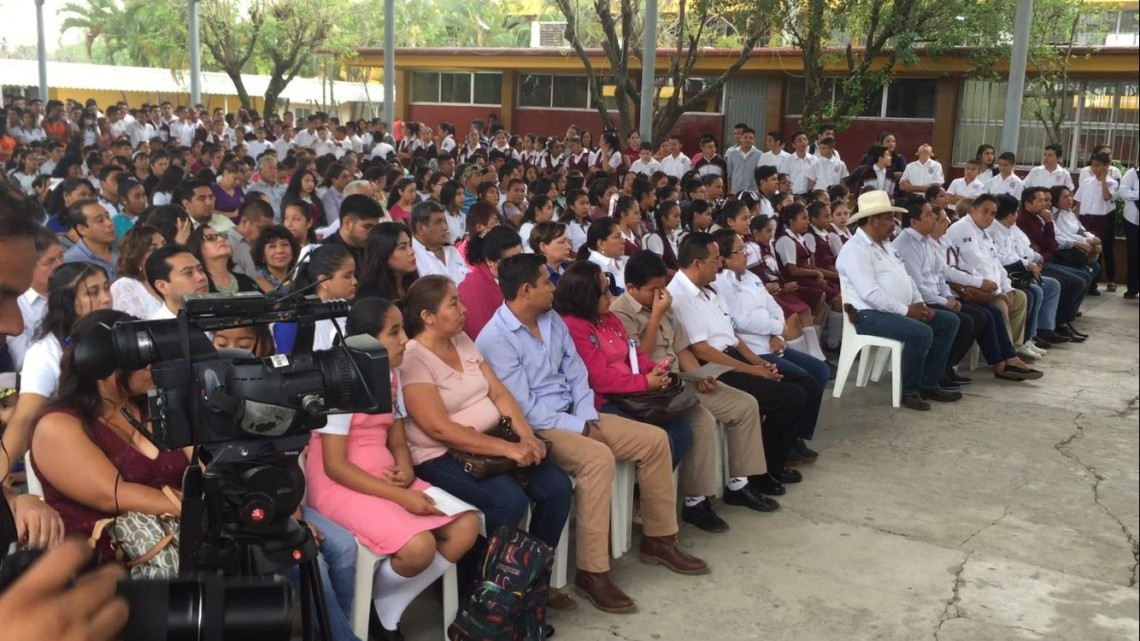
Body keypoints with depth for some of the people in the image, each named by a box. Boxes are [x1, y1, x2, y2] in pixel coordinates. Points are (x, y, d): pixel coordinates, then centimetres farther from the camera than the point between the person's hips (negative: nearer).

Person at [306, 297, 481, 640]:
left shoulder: (392, 374, 8)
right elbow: (335, 466, -19)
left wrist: (406, 471, -11)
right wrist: (401, 497, -23)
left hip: (387, 478, 8)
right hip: (341, 485, -8)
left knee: (466, 526, -8)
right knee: (418, 547, -29)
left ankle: (390, 609, 2)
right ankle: (372, 605, 4)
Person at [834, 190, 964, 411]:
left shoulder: (885, 245, 19)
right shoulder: (855, 250, -14)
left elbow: (906, 278, 20)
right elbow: (870, 293, -24)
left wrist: (920, 305, 3)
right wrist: (906, 310, -20)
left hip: (899, 310, 10)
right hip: (871, 315, -10)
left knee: (949, 321, 4)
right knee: (922, 333, -30)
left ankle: (929, 384, 6)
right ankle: (909, 391, -11)